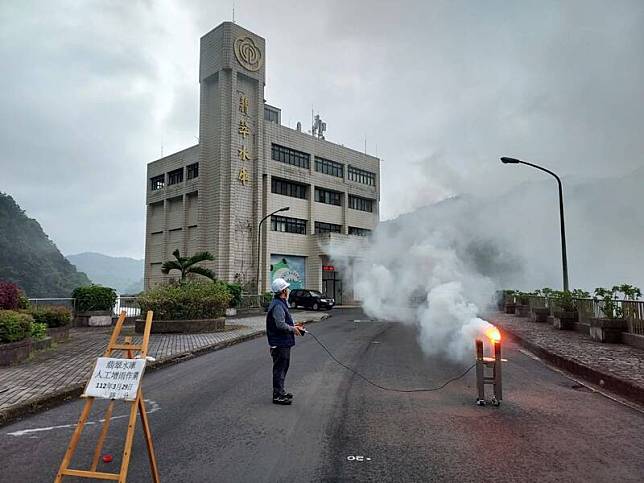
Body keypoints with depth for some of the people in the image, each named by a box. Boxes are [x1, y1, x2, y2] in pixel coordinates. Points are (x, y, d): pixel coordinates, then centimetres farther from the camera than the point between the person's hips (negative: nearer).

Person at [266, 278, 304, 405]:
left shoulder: (281, 303, 15)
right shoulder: (278, 305, -21)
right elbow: (280, 325, -27)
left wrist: (293, 325, 15)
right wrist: (293, 329, -14)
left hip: (284, 343, 11)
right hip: (280, 343, -11)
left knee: (283, 368, 19)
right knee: (279, 368, -3)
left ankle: (280, 391, 31)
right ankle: (277, 396, 4)